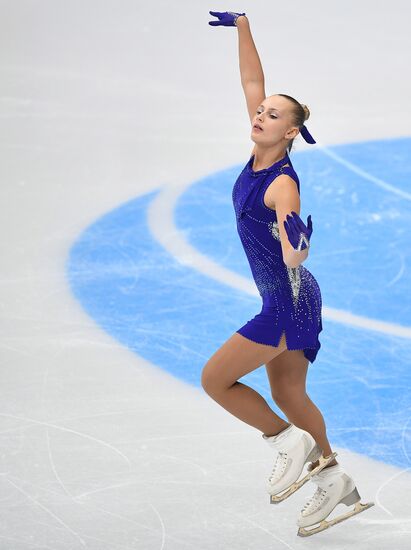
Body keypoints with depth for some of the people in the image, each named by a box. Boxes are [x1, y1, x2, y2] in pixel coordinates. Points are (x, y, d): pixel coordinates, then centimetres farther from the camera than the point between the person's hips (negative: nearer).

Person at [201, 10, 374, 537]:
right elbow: (253, 82, 6)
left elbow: (293, 259, -38)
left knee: (215, 379, -3)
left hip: (288, 301, -9)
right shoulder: (259, 155, -1)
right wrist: (242, 26, 5)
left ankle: (287, 440, 5)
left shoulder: (283, 184, -24)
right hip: (288, 300, 9)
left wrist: (295, 241, -59)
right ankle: (333, 480, 25)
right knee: (288, 395, 17)